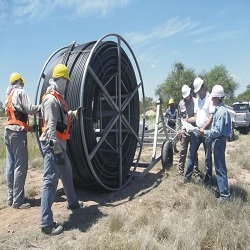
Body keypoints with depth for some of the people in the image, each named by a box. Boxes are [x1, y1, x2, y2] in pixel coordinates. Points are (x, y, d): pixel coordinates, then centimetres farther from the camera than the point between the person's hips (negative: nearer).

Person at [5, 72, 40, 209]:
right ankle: (18, 201, -5)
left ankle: (11, 197, 16)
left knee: (11, 165, 10)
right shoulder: (20, 92, -3)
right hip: (18, 132, -9)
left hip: (8, 131, 9)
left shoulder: (9, 95, 21)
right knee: (20, 166, -7)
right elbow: (29, 109, -11)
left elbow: (10, 112, 17)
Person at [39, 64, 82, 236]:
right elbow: (51, 127, -23)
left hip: (59, 144, 11)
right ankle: (46, 223, -2)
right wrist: (57, 150, -26)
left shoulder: (58, 98, 16)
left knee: (67, 173, 22)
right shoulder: (51, 99, -16)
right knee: (51, 181, -8)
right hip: (52, 145, -11)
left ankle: (73, 202, 42)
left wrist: (74, 114, 13)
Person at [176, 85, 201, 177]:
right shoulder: (181, 103, 5)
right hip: (184, 131, 2)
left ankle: (196, 170, 19)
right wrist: (178, 129, 3)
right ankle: (181, 169, 17)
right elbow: (178, 118, 8)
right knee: (183, 151, 8)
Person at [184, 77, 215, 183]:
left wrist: (204, 128, -22)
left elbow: (212, 116, -13)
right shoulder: (196, 100, 14)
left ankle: (208, 179, 16)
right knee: (191, 154, 8)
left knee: (208, 157, 5)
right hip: (196, 131, 6)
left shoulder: (210, 99, -7)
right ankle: (187, 176, 17)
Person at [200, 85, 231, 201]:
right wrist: (207, 131, 10)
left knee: (220, 168, -2)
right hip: (218, 140, 10)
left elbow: (217, 131, -23)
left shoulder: (221, 111, -20)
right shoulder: (219, 109, 10)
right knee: (219, 167, 18)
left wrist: (205, 132, -11)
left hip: (219, 141, -10)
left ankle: (225, 194, 7)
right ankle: (222, 190, 31)